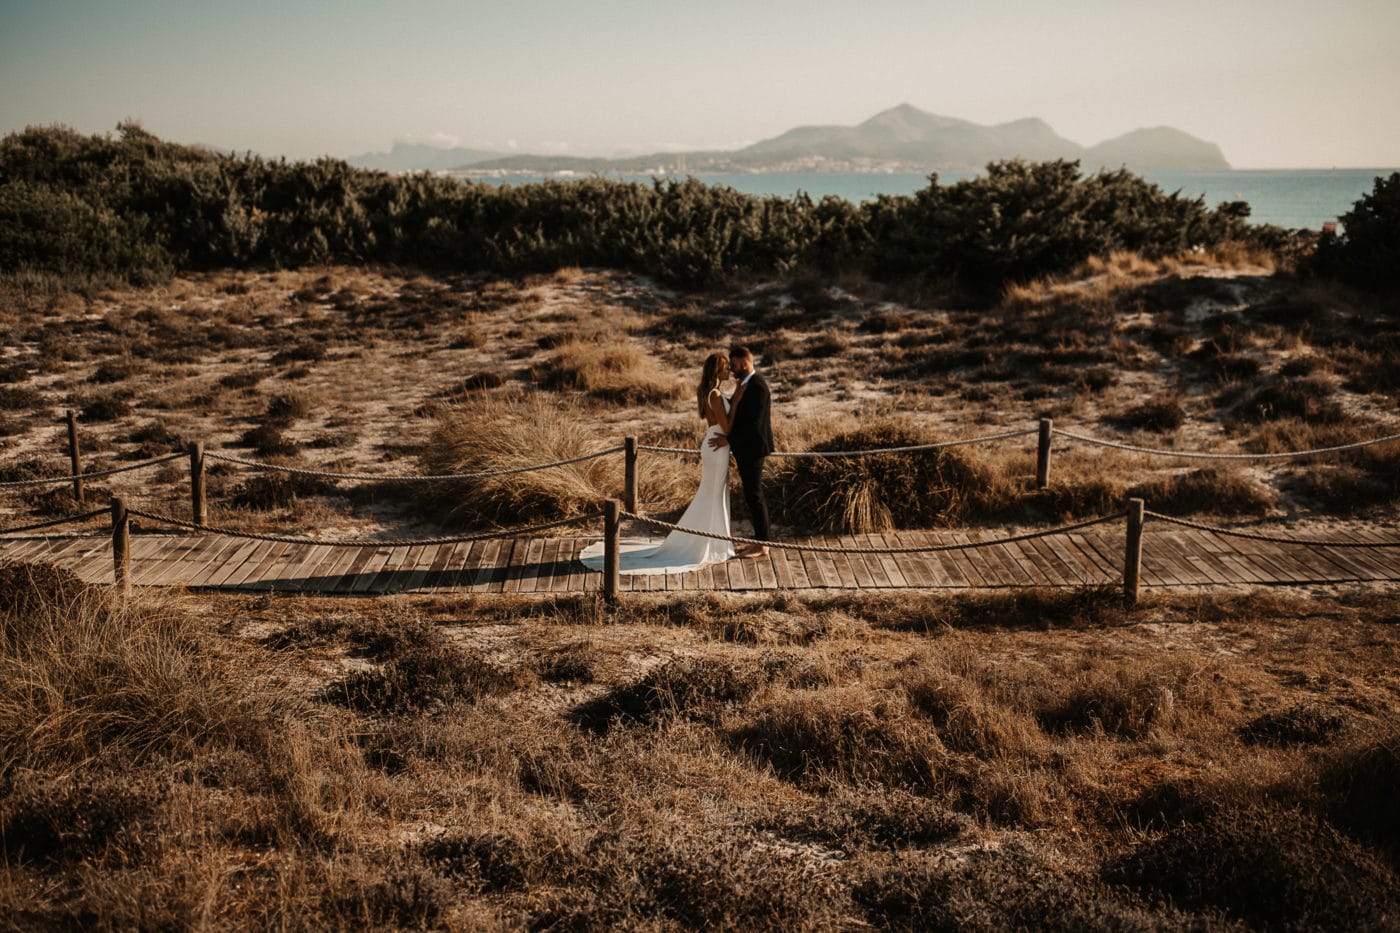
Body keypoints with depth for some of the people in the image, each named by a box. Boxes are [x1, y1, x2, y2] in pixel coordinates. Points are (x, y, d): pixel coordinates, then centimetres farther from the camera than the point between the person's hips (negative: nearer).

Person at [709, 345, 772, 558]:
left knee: (753, 496, -3)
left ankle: (762, 544, 5)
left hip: (753, 449, -10)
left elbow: (754, 424, -24)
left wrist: (728, 440, -21)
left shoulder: (757, 386, -20)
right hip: (745, 448, 10)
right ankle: (761, 538, 23)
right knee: (753, 494, 14)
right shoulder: (745, 384, 11)